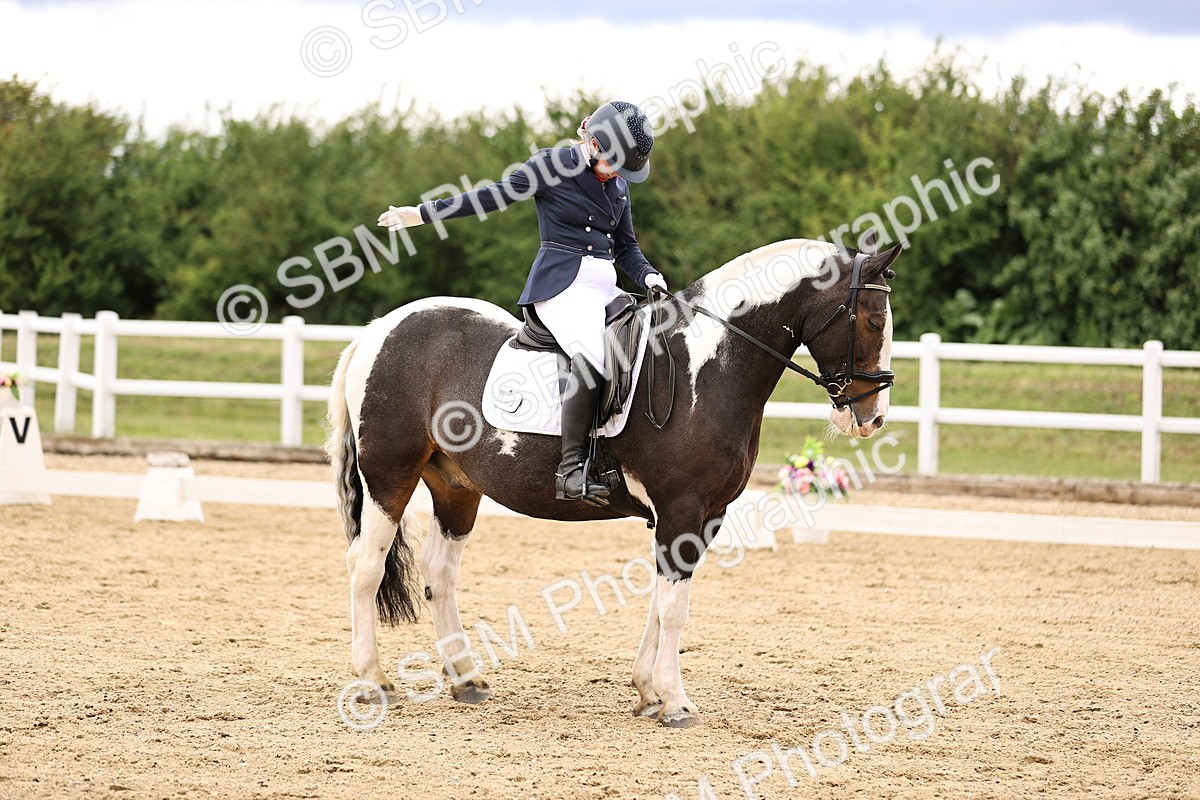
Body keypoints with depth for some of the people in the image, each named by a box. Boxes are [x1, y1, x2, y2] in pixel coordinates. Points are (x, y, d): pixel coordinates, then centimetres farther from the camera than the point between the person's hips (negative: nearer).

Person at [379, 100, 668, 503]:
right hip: (562, 287, -7)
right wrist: (423, 213, 5)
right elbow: (494, 197, 3)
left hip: (606, 289, 7)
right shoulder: (552, 165, -2)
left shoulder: (619, 184, 16)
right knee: (597, 351, -34)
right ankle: (570, 467, -34)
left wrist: (647, 276, 2)